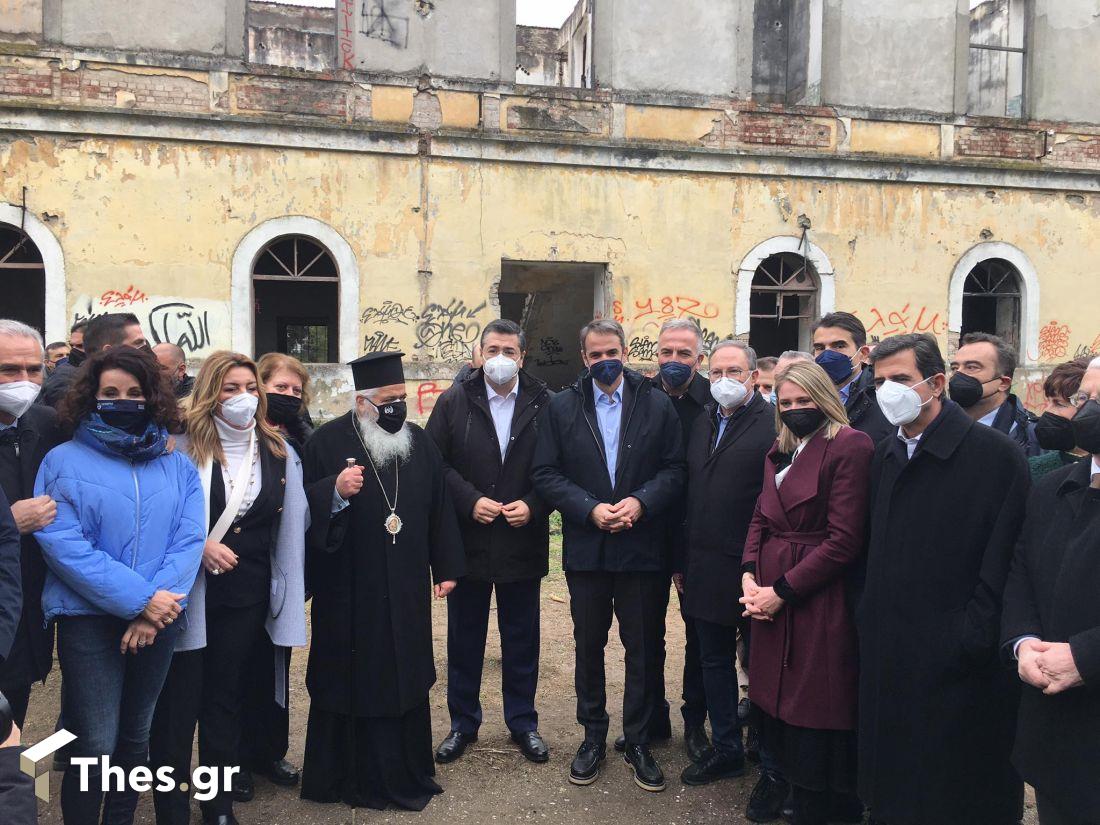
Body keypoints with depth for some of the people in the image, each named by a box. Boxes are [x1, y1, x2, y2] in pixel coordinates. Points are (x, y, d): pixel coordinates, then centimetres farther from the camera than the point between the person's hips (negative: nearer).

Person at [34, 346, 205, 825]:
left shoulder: (177, 465, 6)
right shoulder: (64, 461, -2)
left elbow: (190, 538, -2)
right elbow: (62, 542, -13)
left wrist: (156, 603, -17)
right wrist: (138, 598, -19)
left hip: (158, 619, 3)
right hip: (89, 619, -3)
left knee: (135, 738, 16)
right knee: (95, 750, -2)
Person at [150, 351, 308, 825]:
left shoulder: (279, 453, 5)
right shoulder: (185, 445, -7)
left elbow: (291, 529, 7)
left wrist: (287, 594, 3)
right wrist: (198, 544, -18)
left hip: (248, 596, 4)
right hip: (188, 592, -3)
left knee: (226, 700, 15)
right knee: (178, 702, 2)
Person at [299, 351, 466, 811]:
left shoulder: (419, 442, 5)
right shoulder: (327, 442, -7)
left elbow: (439, 508, 9)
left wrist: (446, 568, 8)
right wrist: (334, 491, -28)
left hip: (405, 592, 4)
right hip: (348, 591, -4)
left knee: (404, 679, 14)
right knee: (352, 682, 7)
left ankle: (406, 773, 30)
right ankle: (346, 776, 24)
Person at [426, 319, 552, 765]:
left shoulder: (544, 404, -2)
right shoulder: (454, 402, -1)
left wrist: (533, 506, -14)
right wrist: (470, 501, -14)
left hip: (523, 541, 0)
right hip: (467, 541, 0)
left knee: (522, 638, 12)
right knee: (464, 638, 13)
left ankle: (523, 721, 29)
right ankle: (463, 723, 29)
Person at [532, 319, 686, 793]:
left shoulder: (658, 405, 1)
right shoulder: (562, 407, 2)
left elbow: (675, 469, -2)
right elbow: (545, 473, -2)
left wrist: (641, 501, -17)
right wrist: (589, 508, -14)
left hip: (643, 549, -1)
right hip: (586, 550, 1)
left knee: (643, 650, 8)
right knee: (589, 647, 13)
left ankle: (638, 741, 25)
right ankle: (593, 737, 29)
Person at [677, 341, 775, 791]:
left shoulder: (774, 424, -11)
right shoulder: (702, 423, 12)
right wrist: (681, 561, 13)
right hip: (705, 569, 7)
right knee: (714, 662, 16)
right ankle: (726, 749, 33)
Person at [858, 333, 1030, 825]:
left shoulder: (996, 454, -12)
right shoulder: (885, 457, 10)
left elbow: (1003, 565, -15)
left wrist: (971, 642, -17)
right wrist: (868, 616, 7)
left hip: (959, 671, -6)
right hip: (887, 662, 6)